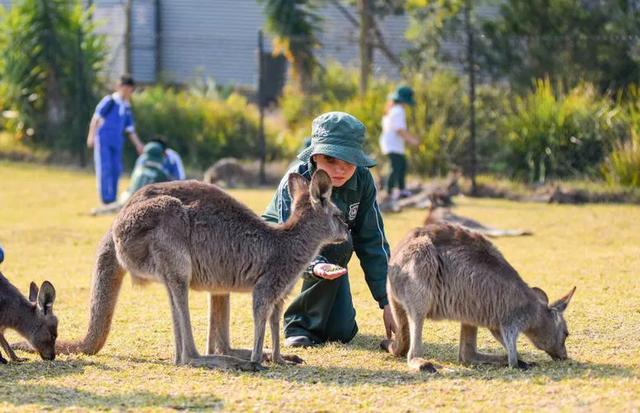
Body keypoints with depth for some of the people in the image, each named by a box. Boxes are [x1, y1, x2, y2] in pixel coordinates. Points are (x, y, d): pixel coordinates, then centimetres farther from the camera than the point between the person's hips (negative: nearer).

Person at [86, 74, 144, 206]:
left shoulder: (127, 108, 14)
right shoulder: (109, 101, -5)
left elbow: (130, 130, 20)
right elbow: (96, 117, -11)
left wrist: (138, 145, 17)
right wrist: (91, 135, -20)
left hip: (117, 142, 6)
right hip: (103, 140, -6)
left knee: (116, 170, 5)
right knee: (105, 168, -12)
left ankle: (113, 199, 13)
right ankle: (106, 198, -14)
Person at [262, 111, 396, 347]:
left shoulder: (362, 180, -20)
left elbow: (373, 242, -17)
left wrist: (387, 302, -22)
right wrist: (316, 266, -60)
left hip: (329, 255, 4)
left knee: (341, 332, -13)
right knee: (339, 243, -34)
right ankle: (300, 323, -17)